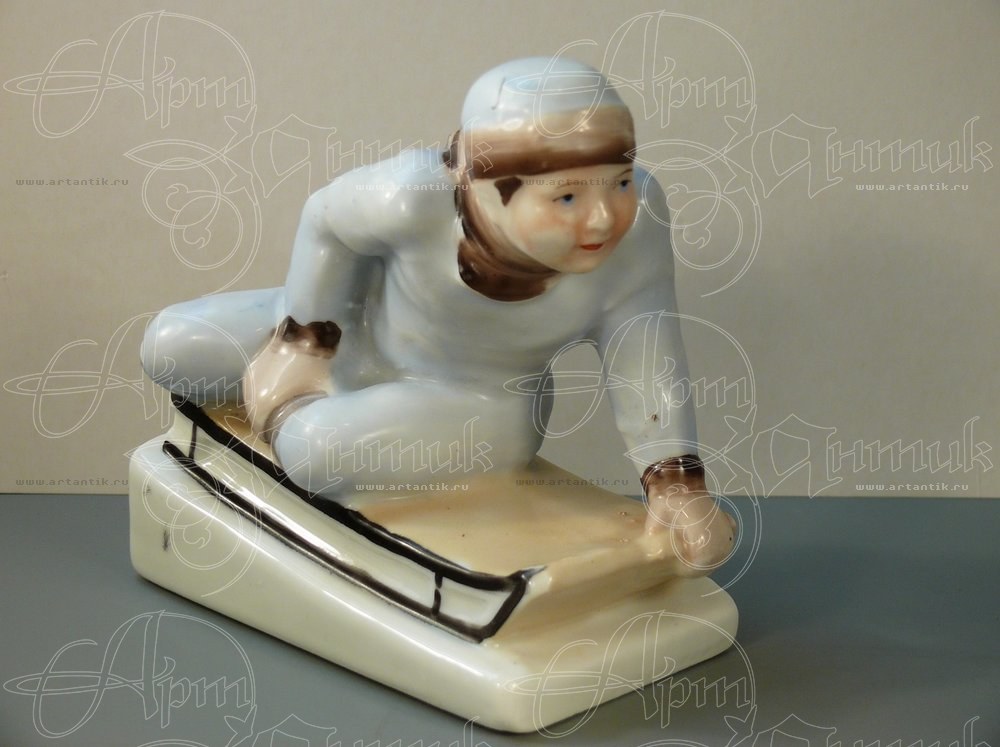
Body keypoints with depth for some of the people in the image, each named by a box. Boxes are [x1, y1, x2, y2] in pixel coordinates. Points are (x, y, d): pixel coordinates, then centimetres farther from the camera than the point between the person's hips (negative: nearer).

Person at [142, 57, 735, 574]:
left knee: (320, 447, -29)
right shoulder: (416, 196, -36)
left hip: (481, 402, -1)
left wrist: (677, 485, -24)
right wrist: (302, 342, -9)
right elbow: (327, 221, -13)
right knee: (169, 348, -2)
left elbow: (644, 362, -20)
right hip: (364, 334, 2)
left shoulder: (637, 218, -33)